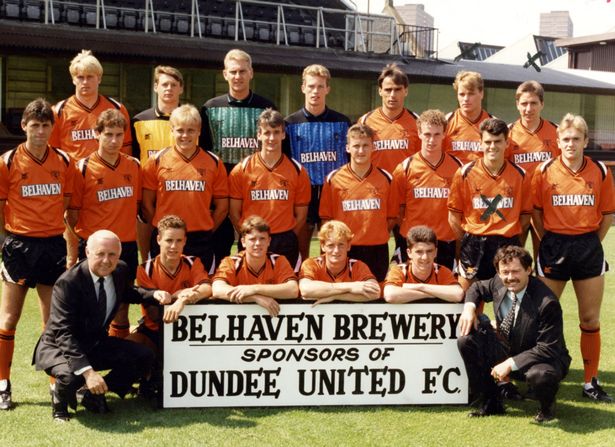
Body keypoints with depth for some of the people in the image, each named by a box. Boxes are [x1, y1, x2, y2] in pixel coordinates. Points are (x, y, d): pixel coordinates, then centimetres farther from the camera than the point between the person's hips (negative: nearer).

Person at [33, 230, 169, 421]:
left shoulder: (120, 271, -5)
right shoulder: (68, 282, -26)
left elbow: (127, 293, 20)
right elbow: (64, 333, -31)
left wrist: (153, 294, -2)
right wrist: (87, 370, -42)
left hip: (96, 343, 7)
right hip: (59, 346, -7)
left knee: (144, 358, -8)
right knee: (71, 376, -37)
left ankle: (95, 395, 7)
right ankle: (59, 397, 1)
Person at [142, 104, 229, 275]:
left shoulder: (214, 163, 3)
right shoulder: (157, 161, 1)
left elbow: (222, 206, 7)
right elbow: (147, 204, 3)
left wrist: (206, 231, 5)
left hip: (201, 242, 0)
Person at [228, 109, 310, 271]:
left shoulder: (297, 170, 3)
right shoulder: (242, 170, 1)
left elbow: (301, 214, 7)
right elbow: (234, 212, 4)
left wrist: (287, 239, 0)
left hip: (285, 244, 1)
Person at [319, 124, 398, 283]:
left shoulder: (385, 178, 4)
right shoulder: (333, 179, 0)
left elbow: (392, 216, 9)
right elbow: (326, 217, 3)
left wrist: (378, 236, 1)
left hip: (377, 251, 1)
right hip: (344, 251, -1)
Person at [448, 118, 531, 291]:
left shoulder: (520, 175, 2)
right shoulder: (465, 173, -2)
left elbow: (525, 215, 9)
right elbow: (454, 216, 3)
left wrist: (510, 240, 4)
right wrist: (468, 241, 3)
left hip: (508, 246, 1)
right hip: (474, 247, -1)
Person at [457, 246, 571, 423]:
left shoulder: (546, 302, -27)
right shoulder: (498, 284, -8)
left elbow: (547, 349, -26)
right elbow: (478, 288, 15)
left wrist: (511, 363, -29)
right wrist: (469, 307, -7)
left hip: (545, 360, -6)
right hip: (507, 352, 6)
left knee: (539, 375, -41)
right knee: (466, 340, -11)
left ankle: (546, 408, 0)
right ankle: (491, 403, 5)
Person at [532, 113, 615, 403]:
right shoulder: (545, 171, -3)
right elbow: (536, 211, 3)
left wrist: (591, 242, 3)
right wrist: (550, 241, -1)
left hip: (589, 247, 1)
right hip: (553, 247, -1)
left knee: (590, 320, 6)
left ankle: (591, 382, 16)